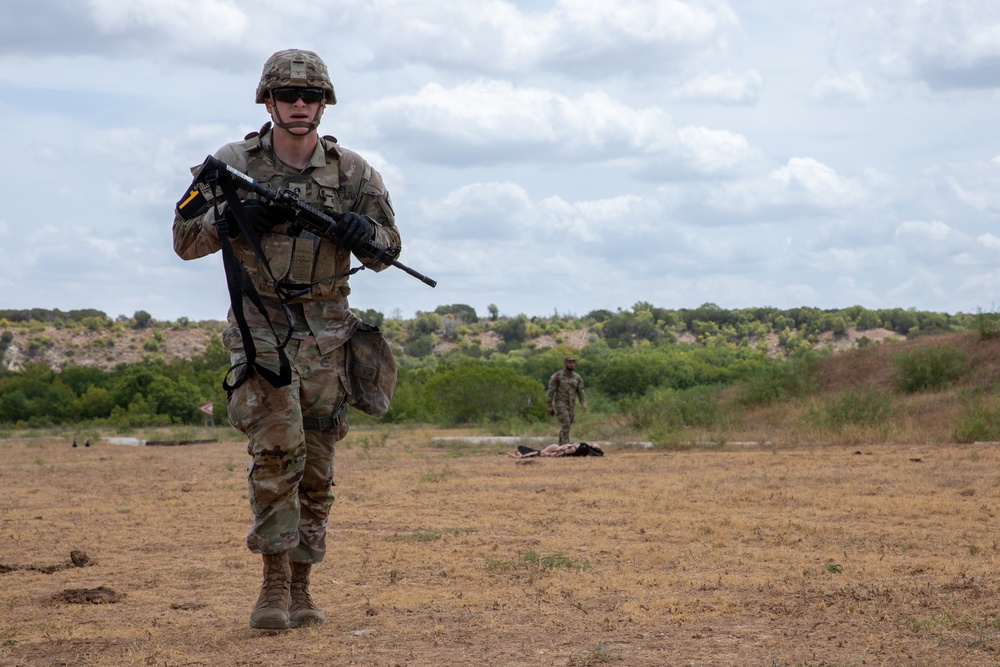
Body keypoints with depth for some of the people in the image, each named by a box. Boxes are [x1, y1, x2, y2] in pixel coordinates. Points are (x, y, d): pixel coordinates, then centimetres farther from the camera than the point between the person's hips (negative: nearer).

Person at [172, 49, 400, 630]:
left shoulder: (353, 171, 3)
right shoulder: (234, 164, -1)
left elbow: (388, 249, 8)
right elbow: (185, 241, 1)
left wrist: (365, 233, -15)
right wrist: (233, 216, -17)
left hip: (327, 332, 2)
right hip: (260, 327, -2)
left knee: (316, 466, 5)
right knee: (278, 449, -19)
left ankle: (300, 586, 16)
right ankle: (274, 581, -9)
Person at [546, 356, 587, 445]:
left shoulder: (577, 377, 7)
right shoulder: (557, 376, -7)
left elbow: (580, 391, 3)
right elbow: (551, 391, -7)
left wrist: (583, 404, -12)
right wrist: (550, 406, -11)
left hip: (571, 406, 5)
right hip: (560, 404, -5)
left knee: (566, 426, 8)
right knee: (565, 424, -18)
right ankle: (566, 445, -19)